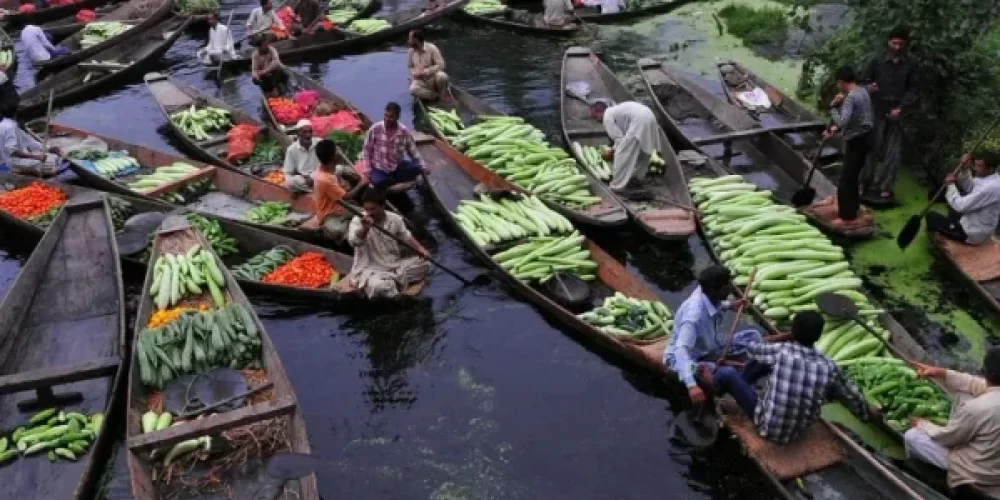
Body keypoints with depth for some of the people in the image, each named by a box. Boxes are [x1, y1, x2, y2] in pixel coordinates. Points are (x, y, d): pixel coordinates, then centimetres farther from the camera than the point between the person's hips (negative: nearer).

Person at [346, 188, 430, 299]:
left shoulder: (395, 219, 3)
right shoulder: (358, 221, -10)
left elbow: (407, 237, 14)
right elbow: (353, 242, -29)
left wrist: (421, 250, -4)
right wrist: (365, 228, -49)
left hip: (395, 265, 6)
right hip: (370, 269, -5)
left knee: (422, 263, -12)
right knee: (377, 285, -39)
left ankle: (390, 282, -16)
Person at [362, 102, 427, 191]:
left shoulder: (404, 132, -8)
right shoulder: (375, 129, -12)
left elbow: (413, 151, 1)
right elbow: (367, 149, -2)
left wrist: (422, 167, -10)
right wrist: (369, 169, -6)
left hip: (397, 166, 2)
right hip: (379, 168, -2)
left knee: (416, 168, -25)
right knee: (378, 182, -34)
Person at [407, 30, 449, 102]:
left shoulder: (431, 48, -13)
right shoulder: (410, 51, 1)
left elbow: (441, 65, -15)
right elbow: (409, 67, 12)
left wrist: (425, 72, -22)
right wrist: (415, 73, -11)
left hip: (433, 78, -3)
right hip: (420, 81, 3)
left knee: (442, 76, -37)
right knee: (413, 89, -32)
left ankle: (443, 96, -10)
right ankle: (437, 96, -17)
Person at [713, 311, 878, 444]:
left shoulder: (781, 350, -22)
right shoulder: (829, 367, -12)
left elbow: (751, 349, -1)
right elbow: (851, 395, 5)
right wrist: (867, 412, 27)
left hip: (768, 428, -4)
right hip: (798, 432, 5)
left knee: (728, 372, 1)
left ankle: (714, 389, 34)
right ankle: (736, 385, 38)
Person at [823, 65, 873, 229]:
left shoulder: (850, 97, -21)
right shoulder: (862, 91, 9)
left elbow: (842, 122, -31)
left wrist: (833, 106, -18)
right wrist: (835, 129, 14)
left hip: (856, 141, -10)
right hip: (864, 137, 10)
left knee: (846, 179, -3)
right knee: (852, 176, 21)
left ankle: (847, 217, 2)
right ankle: (853, 208, 34)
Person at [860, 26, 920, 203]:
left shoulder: (911, 64, 1)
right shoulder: (877, 60, 0)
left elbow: (914, 88, 4)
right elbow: (863, 80, 6)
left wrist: (901, 108, -8)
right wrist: (868, 88, -18)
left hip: (898, 111, 1)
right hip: (877, 110, -1)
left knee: (893, 152, -1)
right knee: (873, 148, 1)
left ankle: (885, 187, 3)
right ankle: (867, 184, 10)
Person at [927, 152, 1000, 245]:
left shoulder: (990, 188, -32)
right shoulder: (990, 178, -2)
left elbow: (960, 206, -29)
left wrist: (951, 185, -14)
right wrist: (964, 166, -7)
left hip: (972, 234, -10)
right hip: (976, 224, 10)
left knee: (931, 216, -3)